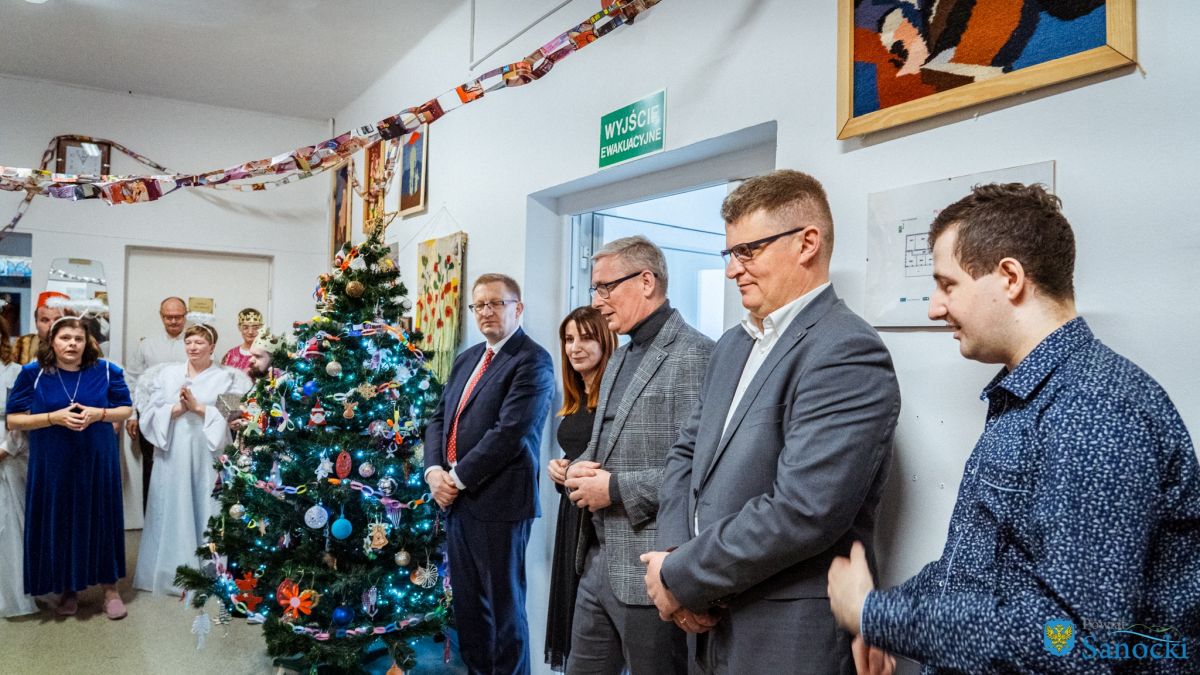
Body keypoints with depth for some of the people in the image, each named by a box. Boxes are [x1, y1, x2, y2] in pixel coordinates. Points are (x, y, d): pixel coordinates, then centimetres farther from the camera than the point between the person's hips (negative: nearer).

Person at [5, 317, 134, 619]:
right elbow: (13, 420, -3)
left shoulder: (106, 371, -1)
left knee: (101, 520, 6)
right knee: (58, 522, 7)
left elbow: (126, 410, 5)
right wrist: (54, 417, -18)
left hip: (97, 460, 0)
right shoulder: (32, 374, -3)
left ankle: (110, 588, 19)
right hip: (52, 463, 0)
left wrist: (99, 414, -15)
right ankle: (68, 588, 26)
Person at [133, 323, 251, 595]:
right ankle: (168, 572, 20)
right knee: (170, 512, 8)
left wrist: (199, 408, -13)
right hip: (171, 454, 3)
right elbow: (149, 411, 4)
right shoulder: (167, 373, 11)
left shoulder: (227, 378, 3)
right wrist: (175, 409, -12)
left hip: (206, 455, -2)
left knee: (203, 510, 0)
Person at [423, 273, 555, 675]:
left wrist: (459, 478, -14)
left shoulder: (532, 361, -11)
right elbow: (439, 418, 14)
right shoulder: (467, 359, 15)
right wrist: (434, 471, -3)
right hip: (456, 501, 8)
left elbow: (509, 432, -20)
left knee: (504, 606, 6)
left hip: (499, 503, -8)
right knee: (467, 604, 17)